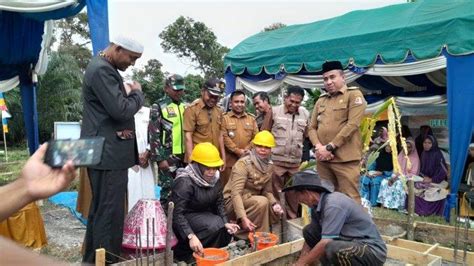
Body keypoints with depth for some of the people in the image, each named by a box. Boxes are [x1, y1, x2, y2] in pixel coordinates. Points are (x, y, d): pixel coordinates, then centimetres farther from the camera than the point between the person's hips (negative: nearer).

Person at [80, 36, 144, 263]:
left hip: (105, 151, 11)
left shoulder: (104, 67, 17)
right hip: (107, 153, -11)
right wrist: (137, 93, -6)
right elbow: (121, 110, -23)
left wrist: (126, 110, 3)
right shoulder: (102, 70, -17)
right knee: (110, 212, -4)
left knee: (100, 210, 18)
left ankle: (92, 259, 30)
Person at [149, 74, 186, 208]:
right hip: (168, 156, -6)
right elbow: (154, 135, -9)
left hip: (184, 155, 6)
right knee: (168, 189, -2)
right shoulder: (159, 107, -4)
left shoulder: (185, 106, 13)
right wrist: (160, 159, -14)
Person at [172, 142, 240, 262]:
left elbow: (219, 203, 3)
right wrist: (191, 236, -41)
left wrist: (225, 223, -14)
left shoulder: (214, 178, -3)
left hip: (204, 215, 8)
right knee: (214, 225, -28)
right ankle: (182, 251, -15)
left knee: (226, 231, -8)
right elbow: (177, 213, -30)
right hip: (185, 218, -8)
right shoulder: (184, 182, -25)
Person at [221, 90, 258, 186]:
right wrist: (238, 151, -15)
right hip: (229, 160, -3)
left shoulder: (251, 119, 14)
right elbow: (224, 137, -9)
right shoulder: (224, 118, 1)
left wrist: (248, 149, -9)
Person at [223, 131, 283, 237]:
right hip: (232, 202, -8)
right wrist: (243, 217, -39)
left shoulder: (269, 166, 4)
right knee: (262, 202, -29)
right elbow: (236, 193, -27)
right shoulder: (243, 163, -19)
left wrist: (274, 203, -15)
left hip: (252, 202, 8)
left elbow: (267, 191, 8)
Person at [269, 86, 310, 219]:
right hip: (275, 160, -3)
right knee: (276, 193, 6)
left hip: (296, 162, 3)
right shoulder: (274, 111, -3)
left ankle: (293, 220, 27)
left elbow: (306, 135, 15)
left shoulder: (305, 114, 7)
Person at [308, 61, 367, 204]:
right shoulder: (321, 101, 18)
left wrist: (329, 147, -13)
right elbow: (312, 128, 14)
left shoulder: (354, 95, 1)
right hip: (322, 159, 6)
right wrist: (318, 147, -6)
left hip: (345, 159, -6)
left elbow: (352, 125, -11)